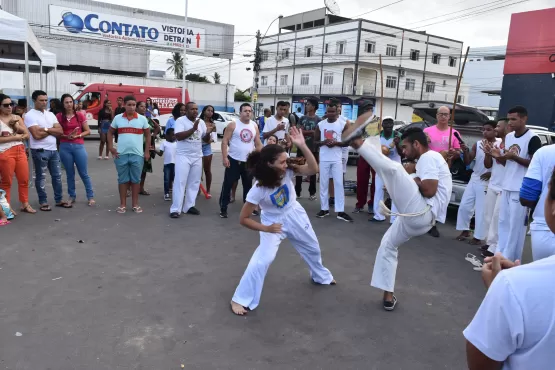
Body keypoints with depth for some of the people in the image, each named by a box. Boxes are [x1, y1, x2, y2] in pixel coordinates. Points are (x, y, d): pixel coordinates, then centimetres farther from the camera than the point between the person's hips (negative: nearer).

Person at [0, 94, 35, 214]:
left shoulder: (17, 117, 12)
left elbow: (27, 135, 8)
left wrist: (15, 126, -6)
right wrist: (14, 137, -12)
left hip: (20, 151, 5)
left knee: (24, 179, 8)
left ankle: (25, 204, 20)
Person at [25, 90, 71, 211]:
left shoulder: (50, 114, 11)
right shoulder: (30, 115, -8)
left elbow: (60, 131, 1)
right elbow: (37, 135, -18)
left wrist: (45, 129, -12)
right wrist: (52, 130, -5)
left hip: (53, 150, 6)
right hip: (39, 151, -6)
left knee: (57, 175, 10)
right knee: (41, 177, 4)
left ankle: (59, 200, 20)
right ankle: (43, 202, 13)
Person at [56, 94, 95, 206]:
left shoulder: (80, 115, 2)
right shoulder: (59, 116, 3)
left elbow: (88, 131, 4)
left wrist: (78, 136, -11)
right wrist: (66, 136, -12)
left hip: (79, 146, -1)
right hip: (65, 147, 1)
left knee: (84, 173, 3)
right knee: (70, 173, 9)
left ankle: (90, 197, 10)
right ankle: (72, 196, 20)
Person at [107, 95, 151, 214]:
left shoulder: (142, 118, 2)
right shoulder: (117, 118, 4)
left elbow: (147, 134, 9)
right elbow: (110, 133, 12)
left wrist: (147, 151, 4)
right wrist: (111, 148, 2)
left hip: (137, 155, 0)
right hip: (121, 155, 0)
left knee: (136, 180, 6)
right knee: (123, 180, 7)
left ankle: (135, 204, 16)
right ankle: (123, 204, 17)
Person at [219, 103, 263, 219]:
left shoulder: (254, 126, 7)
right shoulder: (233, 124, -7)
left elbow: (258, 144, 12)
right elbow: (225, 141, -9)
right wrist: (225, 157, -16)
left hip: (248, 161, 5)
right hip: (233, 160, -4)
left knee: (248, 184, 15)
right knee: (228, 184, -1)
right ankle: (223, 208, 8)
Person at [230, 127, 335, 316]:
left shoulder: (288, 171, -22)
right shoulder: (258, 190, -30)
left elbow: (313, 169, -30)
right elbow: (243, 218, -23)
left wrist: (302, 146, -39)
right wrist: (265, 228, -30)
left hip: (295, 215, 5)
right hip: (273, 222, -5)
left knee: (313, 248, 23)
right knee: (262, 260, -21)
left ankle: (322, 276, 56)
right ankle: (240, 299, -3)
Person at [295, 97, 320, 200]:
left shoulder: (318, 120, -3)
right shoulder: (302, 118, 8)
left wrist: (304, 131, -12)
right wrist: (311, 131, -9)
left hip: (313, 149, -3)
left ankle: (312, 193, 15)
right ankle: (297, 191, 17)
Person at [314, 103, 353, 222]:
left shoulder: (343, 124, -1)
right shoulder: (320, 125, 3)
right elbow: (315, 142, 9)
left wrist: (336, 142, -15)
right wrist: (323, 142, -13)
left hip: (337, 159, -1)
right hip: (324, 158, 2)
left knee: (339, 184, -3)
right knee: (323, 184, 6)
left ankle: (340, 211, 1)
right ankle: (324, 209, 17)